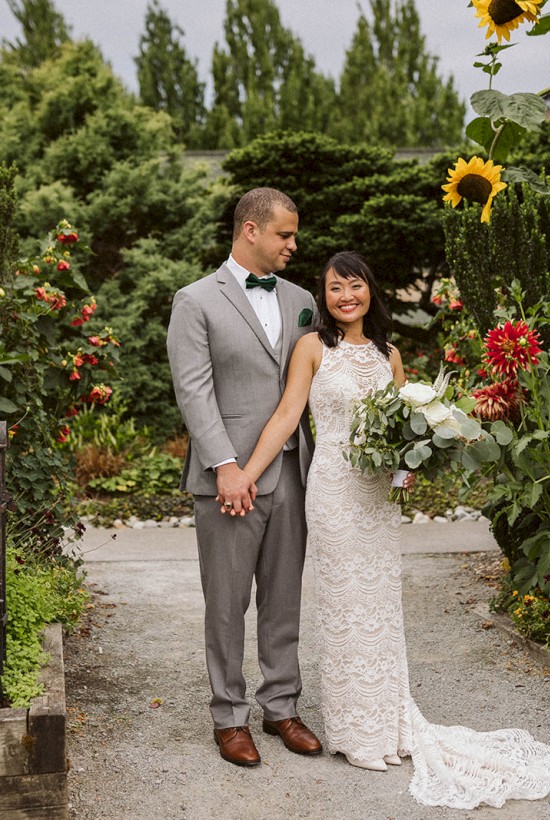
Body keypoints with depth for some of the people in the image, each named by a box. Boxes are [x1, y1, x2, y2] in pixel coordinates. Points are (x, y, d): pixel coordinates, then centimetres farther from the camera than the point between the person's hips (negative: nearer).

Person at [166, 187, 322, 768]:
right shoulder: (197, 301, -3)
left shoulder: (300, 301, 13)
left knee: (284, 599, 12)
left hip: (292, 473, 5)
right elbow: (194, 392, -10)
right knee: (227, 604, 5)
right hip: (229, 475, -5)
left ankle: (281, 705, 25)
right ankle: (229, 716, 17)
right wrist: (226, 467, -19)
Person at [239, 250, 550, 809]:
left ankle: (388, 723, 25)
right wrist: (246, 474, -14)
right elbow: (287, 415, -7)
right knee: (348, 606, 2)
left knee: (381, 605, 12)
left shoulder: (388, 354, 11)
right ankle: (356, 733, 15)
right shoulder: (314, 347, -3)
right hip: (335, 490, -5)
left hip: (381, 492, 5)